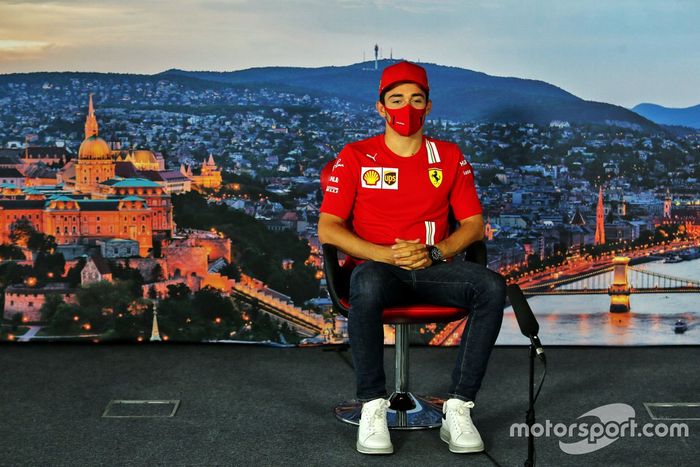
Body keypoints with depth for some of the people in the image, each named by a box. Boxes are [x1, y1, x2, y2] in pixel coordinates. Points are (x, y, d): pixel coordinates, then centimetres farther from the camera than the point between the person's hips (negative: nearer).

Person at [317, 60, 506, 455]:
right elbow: (328, 229, -1)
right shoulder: (356, 157, 5)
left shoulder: (449, 157, 12)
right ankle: (373, 407, -27)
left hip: (434, 268, 2)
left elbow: (474, 225, 10)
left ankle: (459, 408, -26)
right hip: (377, 267, -2)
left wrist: (434, 252, -11)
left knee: (492, 286, -28)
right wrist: (386, 254, -15)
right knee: (367, 286, -39)